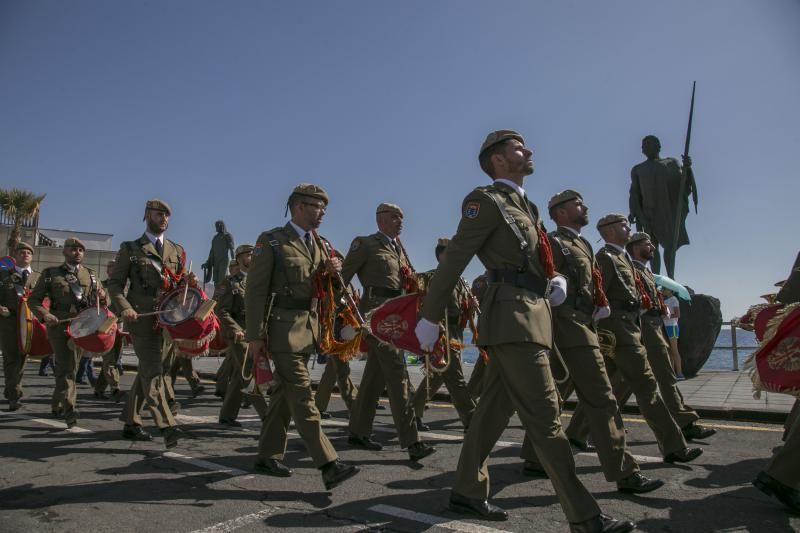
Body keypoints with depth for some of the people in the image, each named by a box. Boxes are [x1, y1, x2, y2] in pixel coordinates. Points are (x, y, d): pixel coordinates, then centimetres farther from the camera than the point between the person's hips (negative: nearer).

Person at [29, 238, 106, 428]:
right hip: (58, 325, -3)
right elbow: (33, 299, 7)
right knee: (65, 366, -12)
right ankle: (69, 407, -15)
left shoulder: (90, 275, 14)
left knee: (70, 366, 10)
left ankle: (58, 404, 26)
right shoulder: (50, 273, 7)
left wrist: (103, 296, -5)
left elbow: (103, 300, 20)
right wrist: (44, 314, -13)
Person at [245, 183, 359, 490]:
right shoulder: (271, 241, -5)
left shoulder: (320, 244, 14)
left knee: (285, 393, 14)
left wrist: (332, 272, -5)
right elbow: (255, 290, -8)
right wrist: (255, 336, -12)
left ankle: (268, 456, 26)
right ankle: (329, 466, -12)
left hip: (309, 327, 7)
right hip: (283, 327, -7)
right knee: (302, 396, -10)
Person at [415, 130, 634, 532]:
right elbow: (453, 261, -7)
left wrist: (556, 280, 5)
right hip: (512, 319, -9)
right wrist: (430, 317, -8)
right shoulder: (486, 200, -4)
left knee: (494, 410, 13)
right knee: (545, 416, -8)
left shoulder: (526, 207, 24)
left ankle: (466, 492, 25)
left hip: (530, 318, 9)